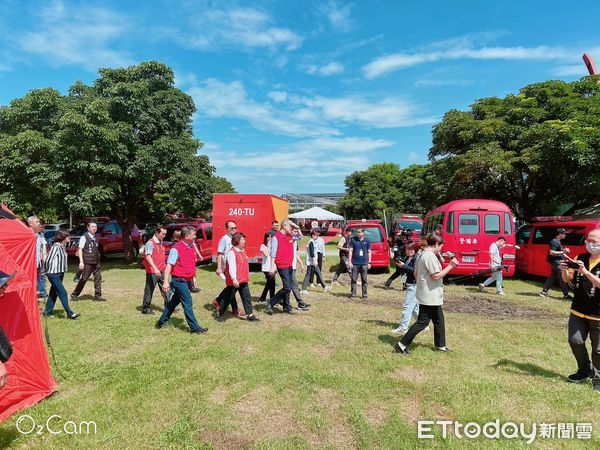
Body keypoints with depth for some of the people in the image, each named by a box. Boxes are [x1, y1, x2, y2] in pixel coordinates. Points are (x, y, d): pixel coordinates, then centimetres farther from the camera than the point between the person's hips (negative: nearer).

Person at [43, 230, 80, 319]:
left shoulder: (62, 246, 9)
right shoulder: (55, 247, -19)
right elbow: (48, 260, -19)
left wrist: (62, 270, 11)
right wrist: (47, 270, -6)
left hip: (60, 273, 9)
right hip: (54, 274, -9)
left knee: (54, 293, 15)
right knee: (63, 293, -8)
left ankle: (47, 312, 26)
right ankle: (69, 313, -4)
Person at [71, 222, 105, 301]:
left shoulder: (95, 237, 12)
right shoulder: (84, 237, -8)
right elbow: (80, 249, -11)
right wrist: (81, 261, -17)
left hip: (96, 262, 6)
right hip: (88, 262, -6)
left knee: (98, 278, 3)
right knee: (84, 279, 0)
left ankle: (97, 296, 8)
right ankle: (74, 294, 17)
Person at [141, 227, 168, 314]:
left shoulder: (161, 242, 11)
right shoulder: (150, 243, -15)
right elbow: (148, 257, -26)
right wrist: (155, 268, -37)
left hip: (162, 271, 8)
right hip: (152, 272, -8)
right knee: (149, 290, 4)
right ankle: (145, 308, 17)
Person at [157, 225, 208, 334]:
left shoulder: (191, 246, 8)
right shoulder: (176, 249, -17)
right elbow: (169, 265, -19)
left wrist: (193, 277, 21)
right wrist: (166, 282, -24)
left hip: (187, 280, 9)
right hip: (180, 280, -9)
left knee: (175, 301, 18)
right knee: (188, 303, -5)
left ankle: (161, 322, 33)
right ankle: (195, 327, 2)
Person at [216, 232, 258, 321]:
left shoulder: (243, 250, 11)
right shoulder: (232, 252, -16)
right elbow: (232, 266, -25)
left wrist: (247, 275, 24)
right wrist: (234, 278, -32)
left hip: (243, 280, 8)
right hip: (234, 281, -8)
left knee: (247, 297, 8)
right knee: (229, 297, 5)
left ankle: (250, 314, 14)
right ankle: (220, 314, 22)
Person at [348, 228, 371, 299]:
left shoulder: (367, 241, 3)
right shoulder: (353, 240, 1)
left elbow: (369, 252, 8)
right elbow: (350, 251, 2)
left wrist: (369, 262, 4)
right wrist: (350, 262, -3)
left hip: (364, 263, 1)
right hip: (355, 263, -1)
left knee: (364, 280, 7)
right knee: (354, 279, 2)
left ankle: (365, 294, 16)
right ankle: (353, 294, 10)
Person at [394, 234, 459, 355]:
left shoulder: (423, 255, 12)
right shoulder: (430, 256, -19)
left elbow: (416, 274, 16)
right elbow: (436, 276, -22)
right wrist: (450, 266, -16)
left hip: (429, 296, 10)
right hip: (430, 297, -10)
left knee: (439, 320, 20)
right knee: (422, 322, -4)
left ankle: (440, 345, 31)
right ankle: (402, 344, -1)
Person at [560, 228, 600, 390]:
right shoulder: (580, 258, 4)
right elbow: (567, 279, 7)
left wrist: (585, 272, -32)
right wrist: (564, 270, -12)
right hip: (578, 311, 4)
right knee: (575, 341, 3)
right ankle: (584, 370, 24)